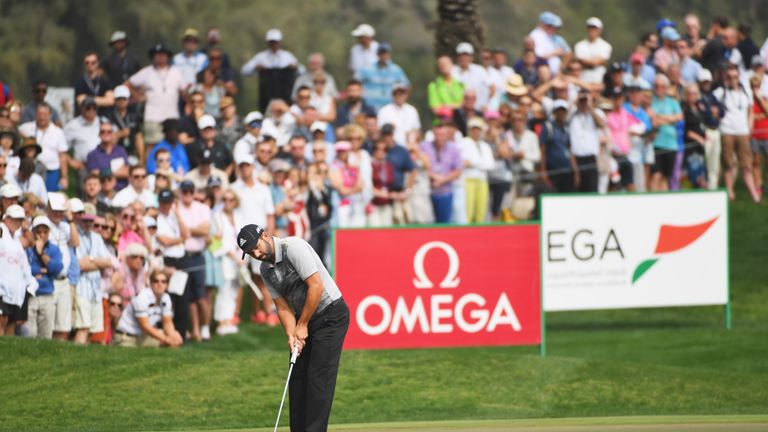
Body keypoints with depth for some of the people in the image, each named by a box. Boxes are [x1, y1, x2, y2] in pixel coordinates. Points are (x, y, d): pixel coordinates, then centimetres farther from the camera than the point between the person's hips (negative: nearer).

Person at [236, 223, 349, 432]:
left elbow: (316, 286, -24)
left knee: (319, 376, -12)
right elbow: (283, 306, 5)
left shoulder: (293, 247, -21)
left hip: (331, 314, -9)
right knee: (297, 375, 6)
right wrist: (291, 334, -13)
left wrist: (302, 325, -16)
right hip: (304, 319, 9)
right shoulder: (266, 270, 5)